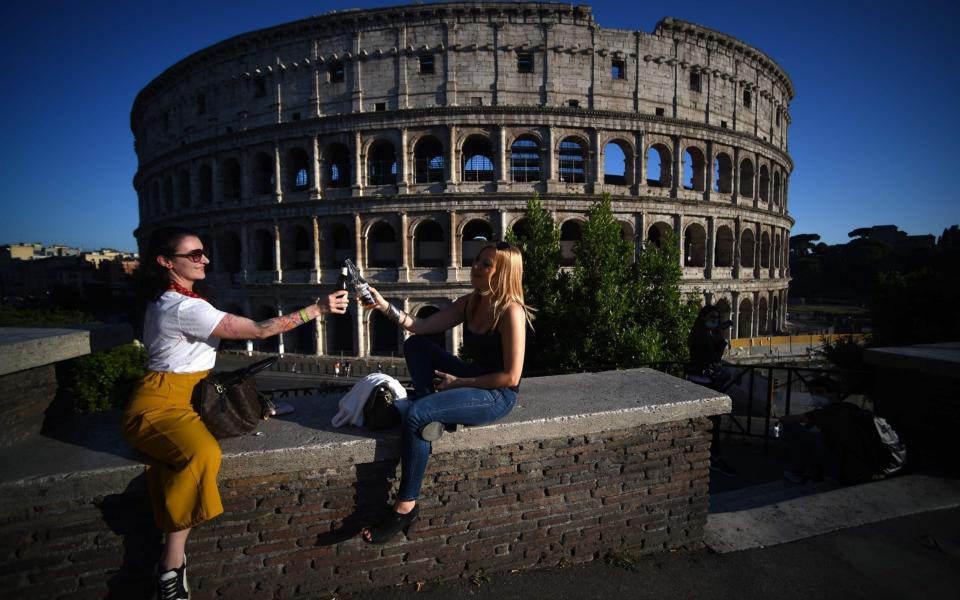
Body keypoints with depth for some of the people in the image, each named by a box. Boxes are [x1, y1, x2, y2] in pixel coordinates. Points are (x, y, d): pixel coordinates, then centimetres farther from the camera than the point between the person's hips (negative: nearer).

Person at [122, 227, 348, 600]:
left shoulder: (169, 300, 11)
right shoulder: (184, 308, -22)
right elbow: (258, 331, -23)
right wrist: (317, 309, -20)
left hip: (181, 398, 11)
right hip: (159, 405, -11)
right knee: (203, 454, -34)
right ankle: (172, 564, -21)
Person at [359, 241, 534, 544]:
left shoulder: (511, 312, -20)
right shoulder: (468, 304, 4)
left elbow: (511, 376, -21)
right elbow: (420, 327, 0)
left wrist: (459, 382, -15)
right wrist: (384, 306, -12)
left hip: (497, 395, -8)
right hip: (471, 380, 9)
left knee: (415, 415, -22)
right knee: (415, 345, 2)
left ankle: (406, 507, -6)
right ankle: (432, 414, -8)